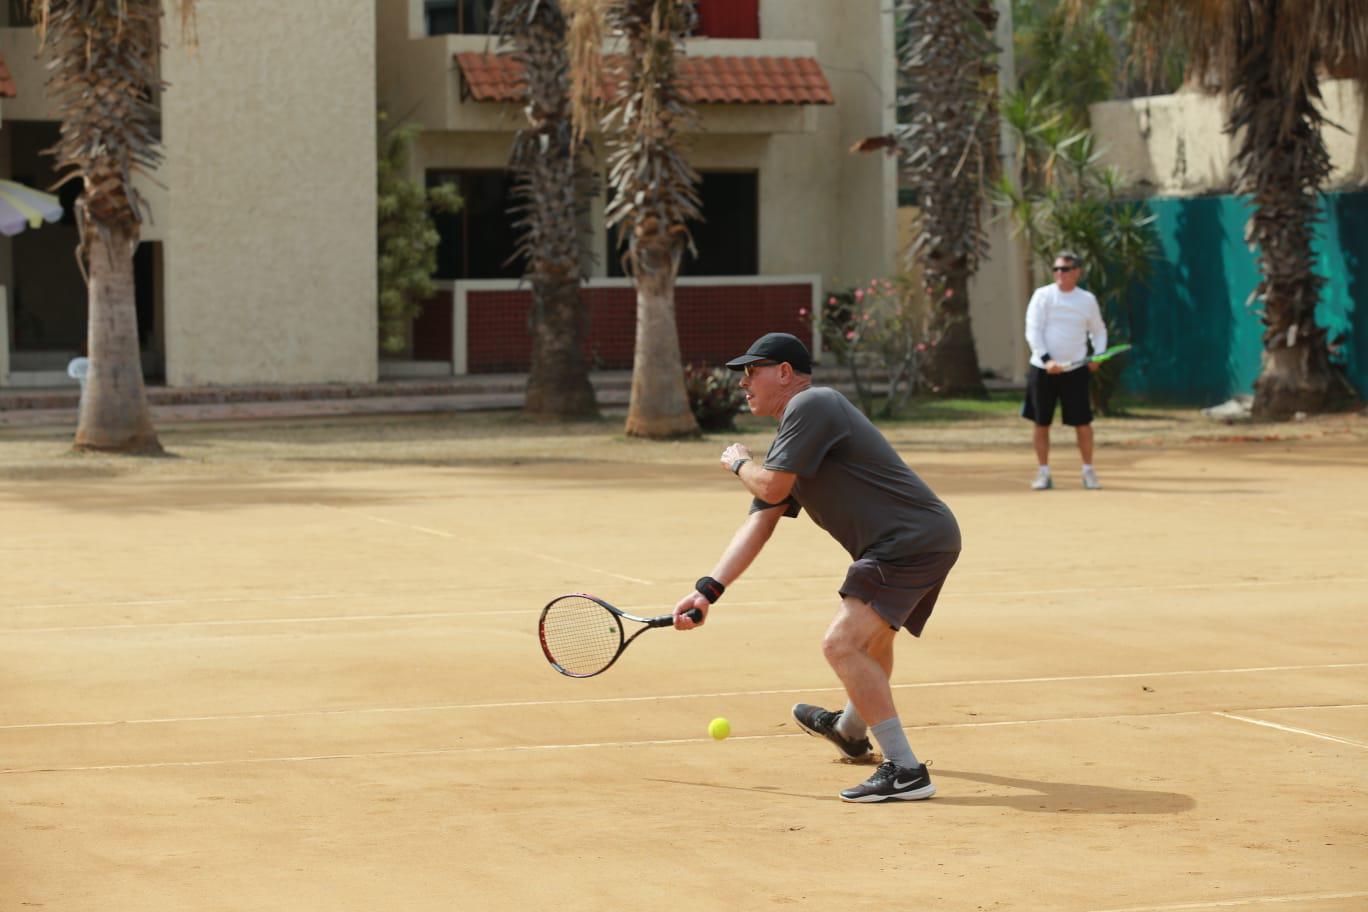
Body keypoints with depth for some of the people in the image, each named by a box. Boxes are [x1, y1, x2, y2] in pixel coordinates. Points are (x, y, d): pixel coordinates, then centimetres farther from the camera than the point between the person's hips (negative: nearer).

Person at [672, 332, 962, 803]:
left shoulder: (811, 405, -13)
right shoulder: (787, 443, 19)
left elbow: (772, 487, -18)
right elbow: (759, 524, 15)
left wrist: (739, 463, 6)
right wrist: (708, 589, 5)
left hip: (912, 542, -11)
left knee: (842, 644, -21)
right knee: (871, 635, 33)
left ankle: (905, 771, -23)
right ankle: (851, 730, 61)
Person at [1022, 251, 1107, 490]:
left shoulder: (1087, 300, 5)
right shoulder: (1042, 295, -1)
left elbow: (1098, 330, 18)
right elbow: (1032, 331, -6)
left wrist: (1099, 354, -2)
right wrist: (1046, 359, -18)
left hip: (1075, 370, 0)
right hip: (1042, 370, 0)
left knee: (1083, 422, -3)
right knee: (1041, 423, 4)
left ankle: (1088, 471, 10)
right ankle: (1043, 473, 14)